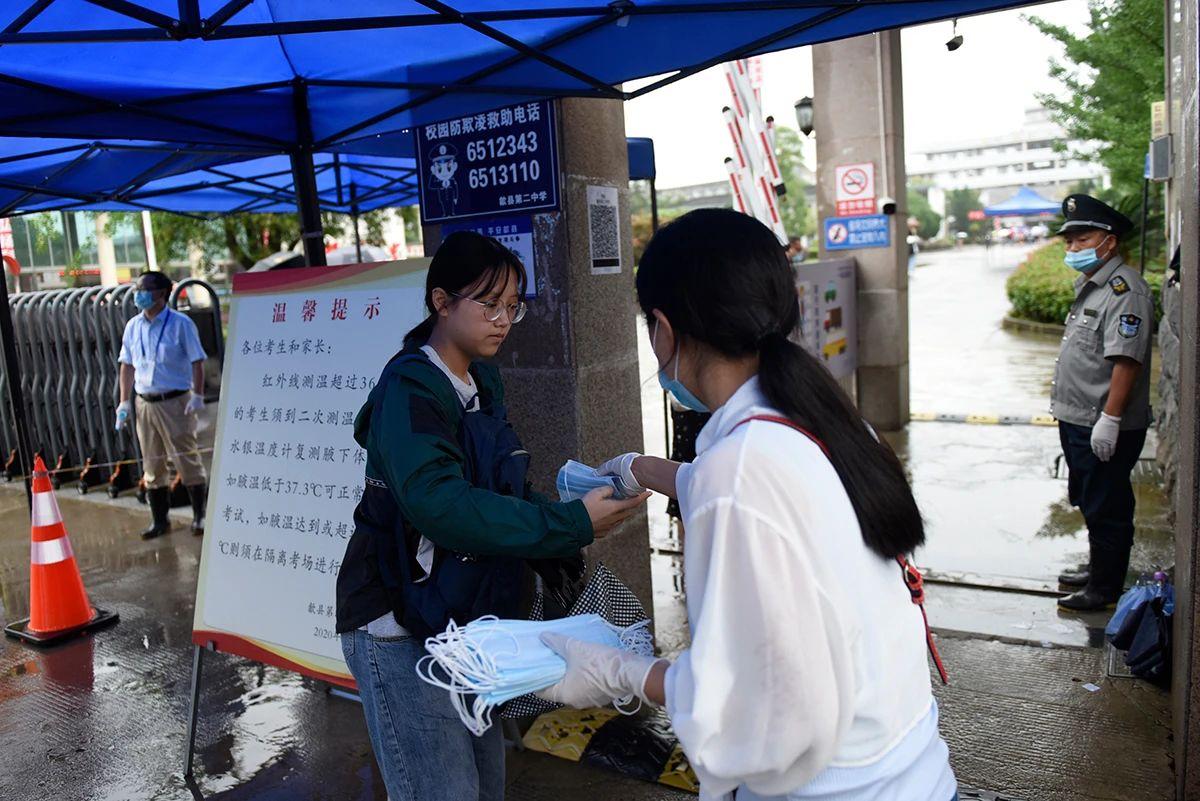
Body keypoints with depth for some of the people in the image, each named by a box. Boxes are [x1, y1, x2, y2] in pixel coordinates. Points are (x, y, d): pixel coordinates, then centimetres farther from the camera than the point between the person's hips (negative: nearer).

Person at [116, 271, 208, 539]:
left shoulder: (180, 324, -6)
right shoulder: (133, 327, 9)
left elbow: (197, 362, -7)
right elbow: (127, 366, 14)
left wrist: (198, 396, -15)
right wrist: (124, 402, 9)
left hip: (175, 402, -5)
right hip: (145, 403, 5)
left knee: (187, 461, 0)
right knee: (152, 466, 10)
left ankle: (199, 516, 12)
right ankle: (159, 520, 21)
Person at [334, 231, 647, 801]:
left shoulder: (484, 380, 8)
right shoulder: (409, 387, -18)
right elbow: (439, 503, -33)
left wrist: (579, 508, -6)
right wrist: (571, 525, -30)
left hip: (465, 620, 8)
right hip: (400, 630, -8)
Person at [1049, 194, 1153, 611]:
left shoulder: (1124, 289, -18)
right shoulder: (1090, 285, 14)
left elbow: (1126, 360, -25)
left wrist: (1109, 420, -27)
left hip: (1104, 427, -10)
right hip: (1079, 421, 10)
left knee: (1106, 509, 1)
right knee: (1091, 504, 22)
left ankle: (1104, 589, 13)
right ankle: (1096, 568, 37)